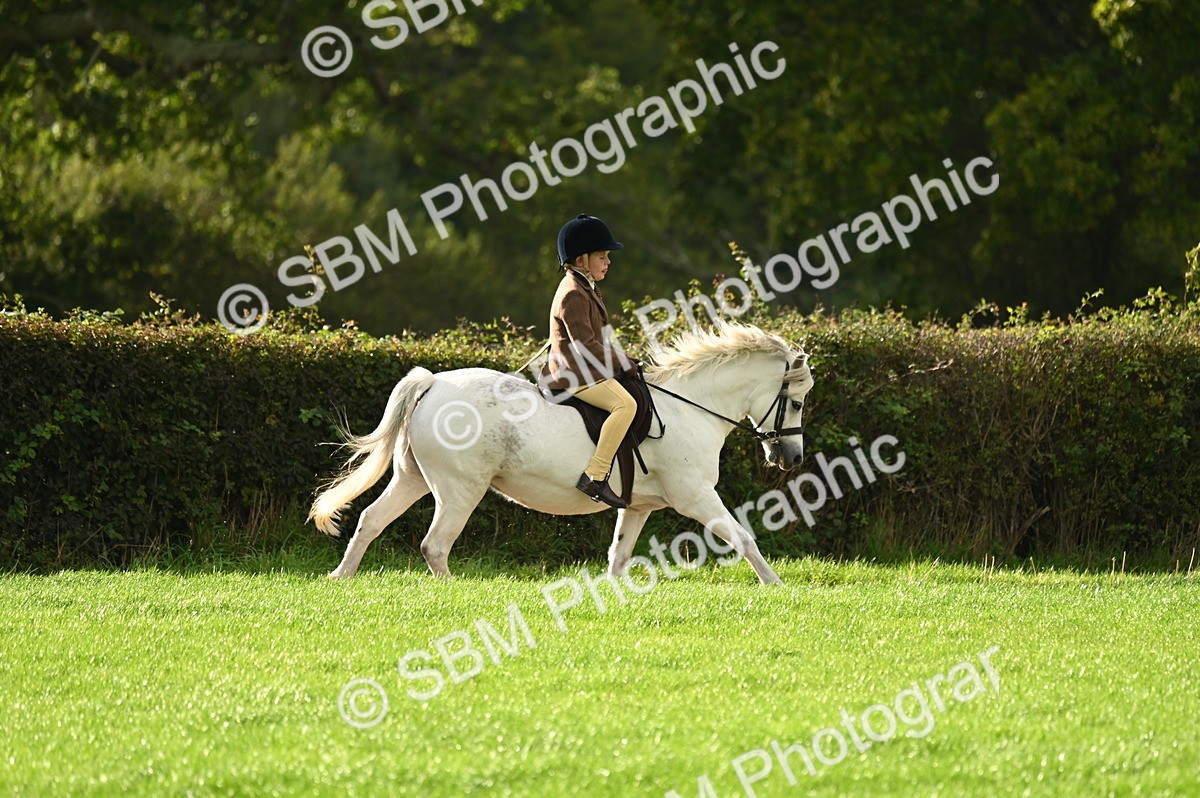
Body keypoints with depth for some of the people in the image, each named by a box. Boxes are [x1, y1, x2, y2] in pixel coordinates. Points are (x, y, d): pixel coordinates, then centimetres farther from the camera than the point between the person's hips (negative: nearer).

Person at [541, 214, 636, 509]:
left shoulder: (585, 288, 18)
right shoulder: (573, 295, -16)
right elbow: (585, 345, -21)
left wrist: (620, 357, 13)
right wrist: (621, 362, -12)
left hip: (586, 367, 11)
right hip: (576, 374, -11)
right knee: (625, 404, -27)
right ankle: (595, 476, -34)